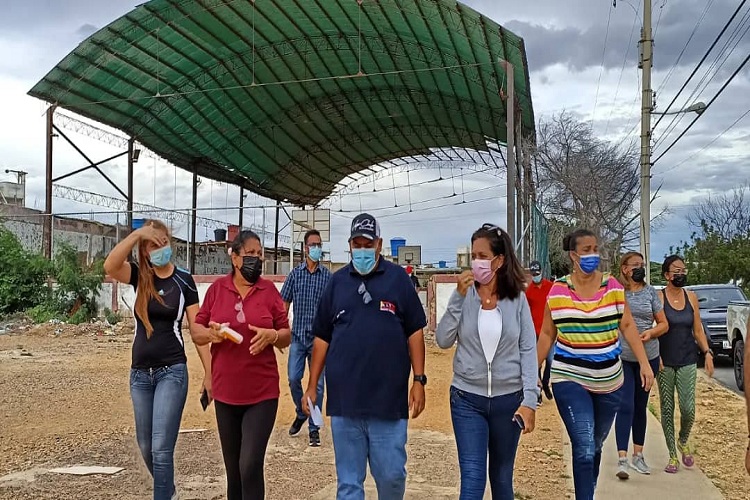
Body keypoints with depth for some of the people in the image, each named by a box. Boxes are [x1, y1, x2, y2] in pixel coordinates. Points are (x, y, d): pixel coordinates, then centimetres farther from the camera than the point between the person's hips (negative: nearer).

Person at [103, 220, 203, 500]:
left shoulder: (184, 281, -4)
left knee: (161, 447, -10)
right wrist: (137, 233, -26)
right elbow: (109, 267, -22)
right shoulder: (139, 276, 1)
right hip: (140, 373, 4)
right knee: (145, 446, 17)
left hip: (172, 371, -4)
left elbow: (197, 329, -4)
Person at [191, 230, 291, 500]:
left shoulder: (270, 290, 0)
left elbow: (287, 337, 4)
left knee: (250, 466, -9)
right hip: (226, 392, 2)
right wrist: (210, 334, -16)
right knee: (233, 469, 13)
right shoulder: (217, 288, 2)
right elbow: (196, 333, 6)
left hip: (262, 393, -2)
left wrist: (271, 335, -17)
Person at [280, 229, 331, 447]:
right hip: (298, 336, 1)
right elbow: (284, 304, 7)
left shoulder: (327, 276, 1)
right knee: (294, 379, 2)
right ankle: (301, 414, 29)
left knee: (317, 384, 1)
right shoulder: (295, 274, 4)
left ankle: (314, 429, 12)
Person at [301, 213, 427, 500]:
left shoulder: (397, 278, 2)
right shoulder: (337, 281, 8)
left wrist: (419, 380, -4)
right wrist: (312, 386, 7)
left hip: (389, 399, -2)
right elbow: (322, 337, 10)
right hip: (344, 400, 2)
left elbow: (414, 331, 2)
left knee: (392, 474, 4)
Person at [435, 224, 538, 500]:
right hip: (467, 399, -1)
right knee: (472, 477, -6)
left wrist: (529, 400, -9)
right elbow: (443, 340, -8)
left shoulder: (517, 299, -2)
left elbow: (528, 350, -2)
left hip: (508, 399, 1)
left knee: (502, 477, 15)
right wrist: (458, 296, -16)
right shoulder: (464, 295, -2)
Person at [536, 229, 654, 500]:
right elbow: (547, 335, 4)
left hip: (609, 382, 3)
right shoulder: (557, 290, -5)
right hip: (569, 380, -3)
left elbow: (628, 326, 1)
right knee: (584, 449, -14)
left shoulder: (613, 286, -1)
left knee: (595, 447, 18)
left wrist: (644, 364, -8)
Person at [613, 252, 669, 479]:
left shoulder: (651, 292, 5)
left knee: (641, 406, 14)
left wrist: (651, 332, -12)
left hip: (648, 357, 4)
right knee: (625, 407, -10)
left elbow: (663, 323, 8)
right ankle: (622, 458, -11)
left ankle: (638, 455, 25)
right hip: (621, 357, -3)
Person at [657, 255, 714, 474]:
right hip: (665, 362, -2)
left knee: (688, 408, -6)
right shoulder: (658, 298, -5)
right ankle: (673, 456, 16)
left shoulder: (691, 297, 7)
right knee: (667, 409, 3)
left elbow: (698, 330, 12)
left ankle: (684, 442, 24)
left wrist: (707, 353, 2)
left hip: (687, 361, 2)